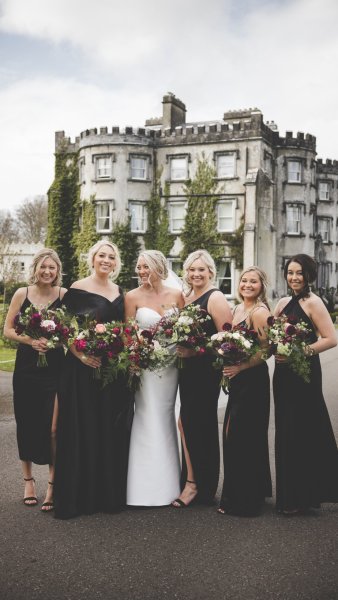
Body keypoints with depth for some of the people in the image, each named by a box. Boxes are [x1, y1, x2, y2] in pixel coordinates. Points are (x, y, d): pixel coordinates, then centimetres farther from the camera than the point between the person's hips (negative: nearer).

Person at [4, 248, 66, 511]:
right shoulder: (22, 294, 2)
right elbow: (8, 329, 4)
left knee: (53, 428, -6)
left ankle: (53, 485, 5)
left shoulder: (64, 295, -2)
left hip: (55, 368, -2)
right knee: (27, 425, 10)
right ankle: (28, 479, 27)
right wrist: (30, 340, -12)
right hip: (26, 368, 2)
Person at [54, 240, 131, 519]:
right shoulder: (77, 289, -4)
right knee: (83, 429, -1)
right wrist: (80, 355, -18)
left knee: (112, 429, 8)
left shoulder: (119, 292, 12)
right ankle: (80, 494, 10)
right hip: (84, 368, -5)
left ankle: (110, 492, 21)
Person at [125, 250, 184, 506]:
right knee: (147, 420, -1)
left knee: (165, 417, 11)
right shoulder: (133, 296, -2)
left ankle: (167, 481, 23)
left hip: (171, 363, 3)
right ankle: (147, 485, 10)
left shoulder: (176, 295, 4)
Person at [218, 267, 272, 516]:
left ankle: (244, 501, 11)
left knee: (241, 437, -3)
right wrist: (227, 367, 7)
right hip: (237, 380, 9)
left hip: (253, 380, -9)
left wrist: (239, 367, -19)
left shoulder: (260, 312, -13)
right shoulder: (238, 309, 13)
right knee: (232, 435, 14)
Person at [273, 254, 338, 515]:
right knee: (286, 432, 11)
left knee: (302, 432, -1)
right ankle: (289, 495, 23)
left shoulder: (313, 302, -9)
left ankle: (303, 497, 13)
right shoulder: (283, 303, 12)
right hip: (283, 373, 7)